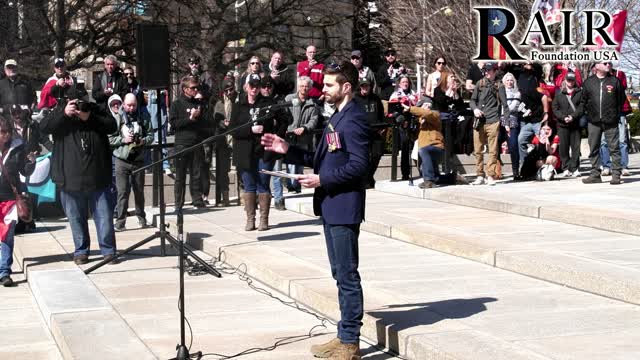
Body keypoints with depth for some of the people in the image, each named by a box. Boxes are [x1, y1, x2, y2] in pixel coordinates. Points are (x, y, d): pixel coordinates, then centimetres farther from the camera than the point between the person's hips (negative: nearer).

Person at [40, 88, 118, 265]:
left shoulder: (96, 111, 6)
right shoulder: (60, 112, 5)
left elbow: (111, 126, -6)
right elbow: (44, 127, -9)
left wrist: (89, 117, -16)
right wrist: (64, 114, -19)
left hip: (98, 177, 0)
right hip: (71, 177, 0)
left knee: (104, 216, 2)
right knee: (76, 218, 7)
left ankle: (108, 250, 10)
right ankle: (81, 251, 19)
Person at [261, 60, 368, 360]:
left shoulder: (354, 119, -14)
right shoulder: (337, 118, 16)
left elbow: (358, 165, -21)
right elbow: (322, 160, 18)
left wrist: (322, 180, -20)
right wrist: (288, 150, 10)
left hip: (344, 208, -10)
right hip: (331, 207, 10)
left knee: (347, 276, -4)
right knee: (341, 274, 15)